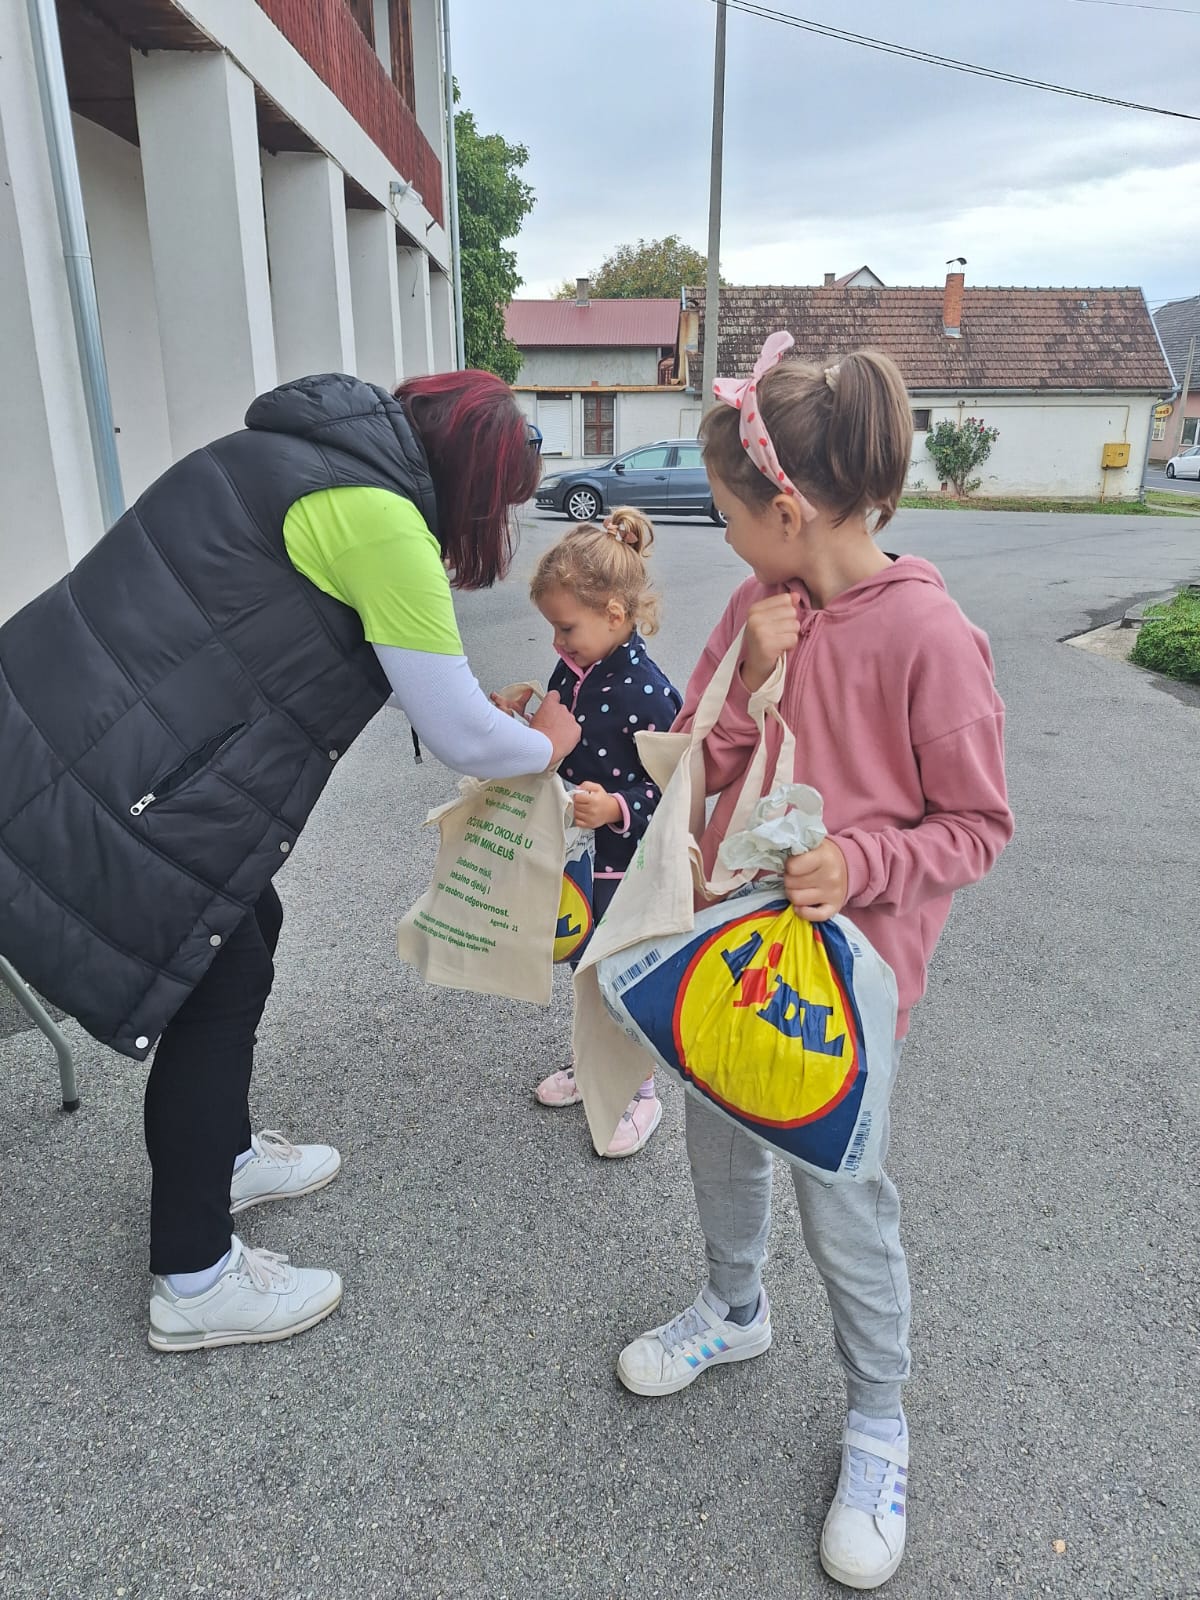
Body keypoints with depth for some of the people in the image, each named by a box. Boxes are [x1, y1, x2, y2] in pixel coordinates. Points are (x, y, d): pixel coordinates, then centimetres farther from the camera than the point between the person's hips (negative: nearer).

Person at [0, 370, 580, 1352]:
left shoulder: (321, 458, 12)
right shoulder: (379, 520, -19)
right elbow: (460, 736, -14)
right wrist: (549, 747, 8)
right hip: (101, 791, -10)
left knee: (247, 933, 21)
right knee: (218, 989, 4)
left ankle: (222, 1154, 43)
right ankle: (194, 1282, 24)